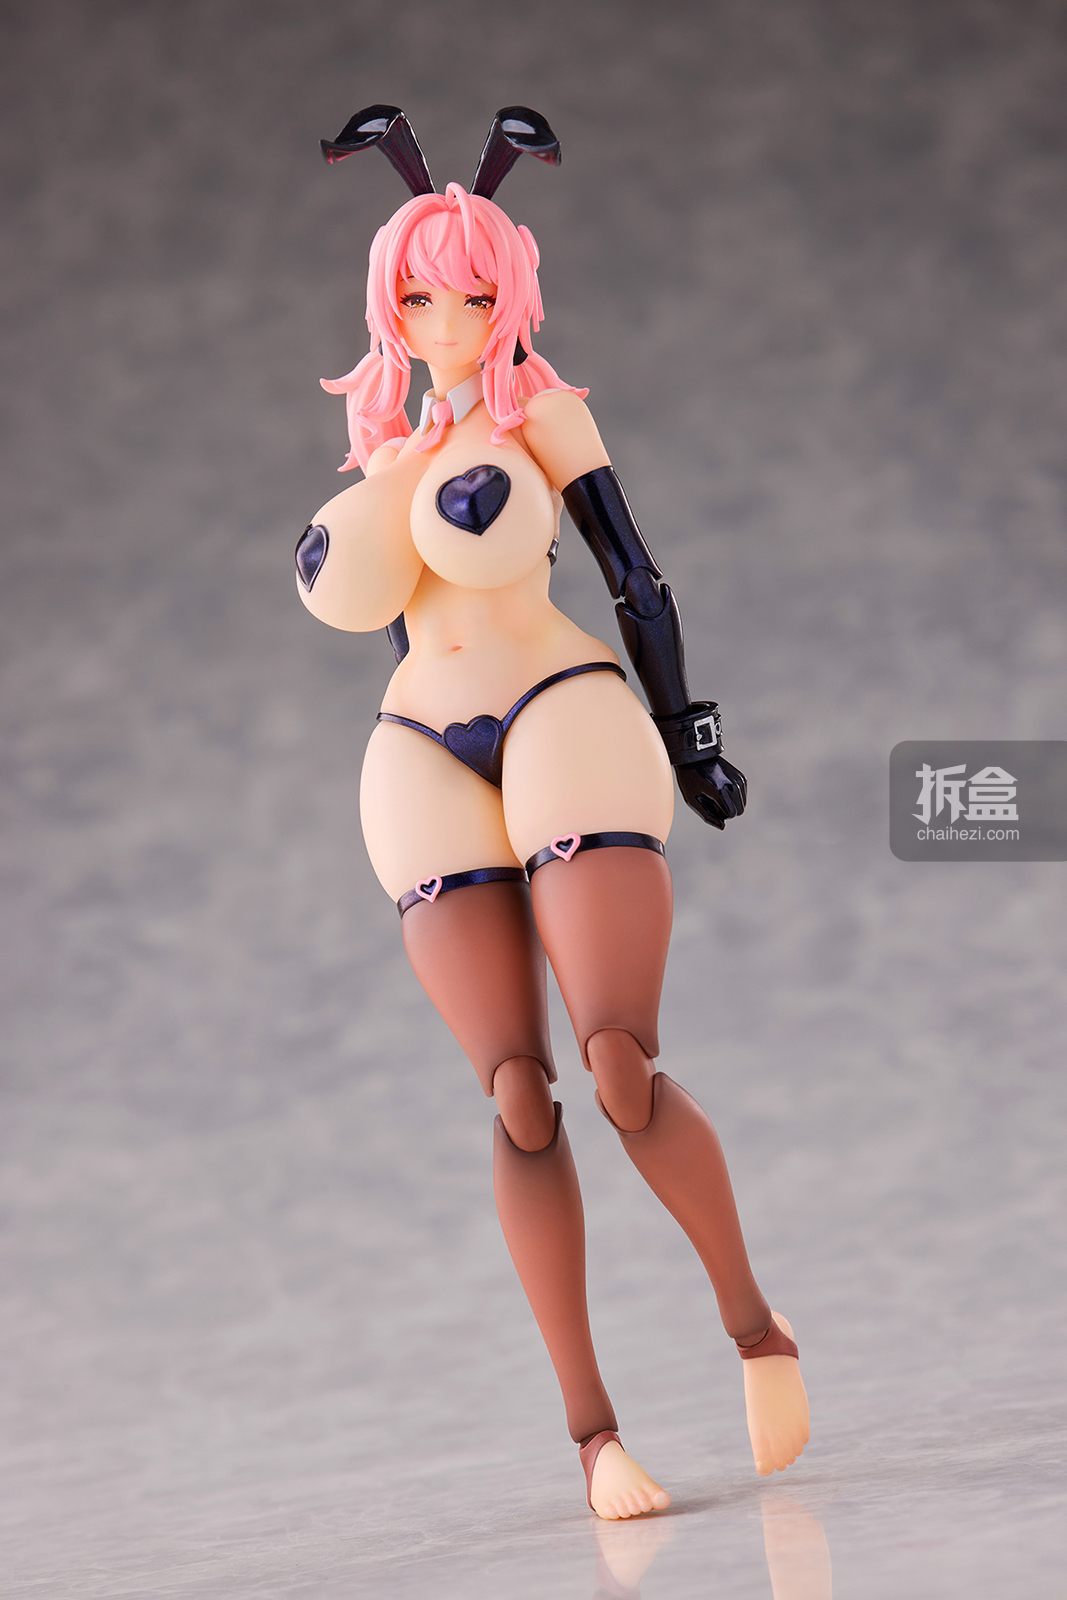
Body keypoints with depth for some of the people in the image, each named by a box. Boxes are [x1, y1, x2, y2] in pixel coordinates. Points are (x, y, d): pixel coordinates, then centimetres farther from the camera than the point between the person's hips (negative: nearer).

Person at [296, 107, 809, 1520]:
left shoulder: (542, 412, 7)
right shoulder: (386, 442, 20)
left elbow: (638, 576, 4)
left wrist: (688, 741, 1)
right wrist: (354, 534, 16)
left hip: (569, 726, -3)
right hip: (426, 764, 3)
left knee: (622, 1072, -17)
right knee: (521, 1103, -8)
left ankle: (755, 1327, 4)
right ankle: (593, 1429, -7)